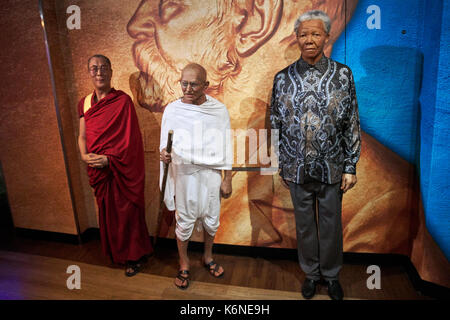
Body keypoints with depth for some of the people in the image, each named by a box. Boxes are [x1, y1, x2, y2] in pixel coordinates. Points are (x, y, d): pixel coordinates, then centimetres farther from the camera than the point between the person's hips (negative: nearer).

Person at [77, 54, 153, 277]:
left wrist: (109, 158, -20)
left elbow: (130, 138, -12)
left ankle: (134, 256, 26)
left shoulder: (123, 100, -9)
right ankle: (117, 254, 38)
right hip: (97, 169, 5)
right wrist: (84, 155, -9)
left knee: (127, 212, 5)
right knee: (107, 212, 17)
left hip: (121, 168, -5)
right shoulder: (84, 103, 8)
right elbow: (82, 136, 10)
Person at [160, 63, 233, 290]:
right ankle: (184, 265, 36)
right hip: (184, 175, -1)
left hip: (211, 175, 1)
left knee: (211, 220, 16)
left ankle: (208, 257, 42)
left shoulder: (219, 110, -5)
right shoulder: (172, 110, -7)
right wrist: (164, 154, -23)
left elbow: (225, 147, -1)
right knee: (184, 222, 12)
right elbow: (166, 145, 0)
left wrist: (227, 179, 0)